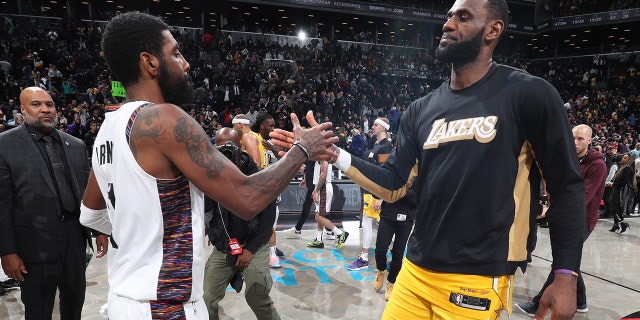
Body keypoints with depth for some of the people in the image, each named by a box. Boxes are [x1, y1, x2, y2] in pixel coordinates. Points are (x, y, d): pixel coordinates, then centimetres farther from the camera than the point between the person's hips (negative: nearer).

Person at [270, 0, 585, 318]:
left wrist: (566, 274, -8)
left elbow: (567, 185, -4)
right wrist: (332, 153, -8)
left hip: (479, 280, -4)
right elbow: (393, 185, 4)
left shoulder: (528, 94, -7)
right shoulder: (422, 109, 7)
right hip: (416, 269, 5)